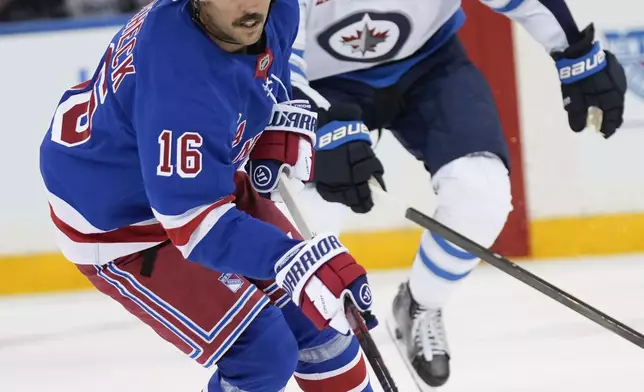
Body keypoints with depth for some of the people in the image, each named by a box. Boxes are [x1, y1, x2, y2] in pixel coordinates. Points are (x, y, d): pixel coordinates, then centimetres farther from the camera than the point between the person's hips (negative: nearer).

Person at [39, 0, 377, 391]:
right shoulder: (181, 80, -40)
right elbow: (195, 220, -39)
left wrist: (287, 120, -4)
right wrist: (295, 262, -50)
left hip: (203, 179, 8)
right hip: (119, 224, -8)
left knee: (318, 314, 10)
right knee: (264, 351, -11)